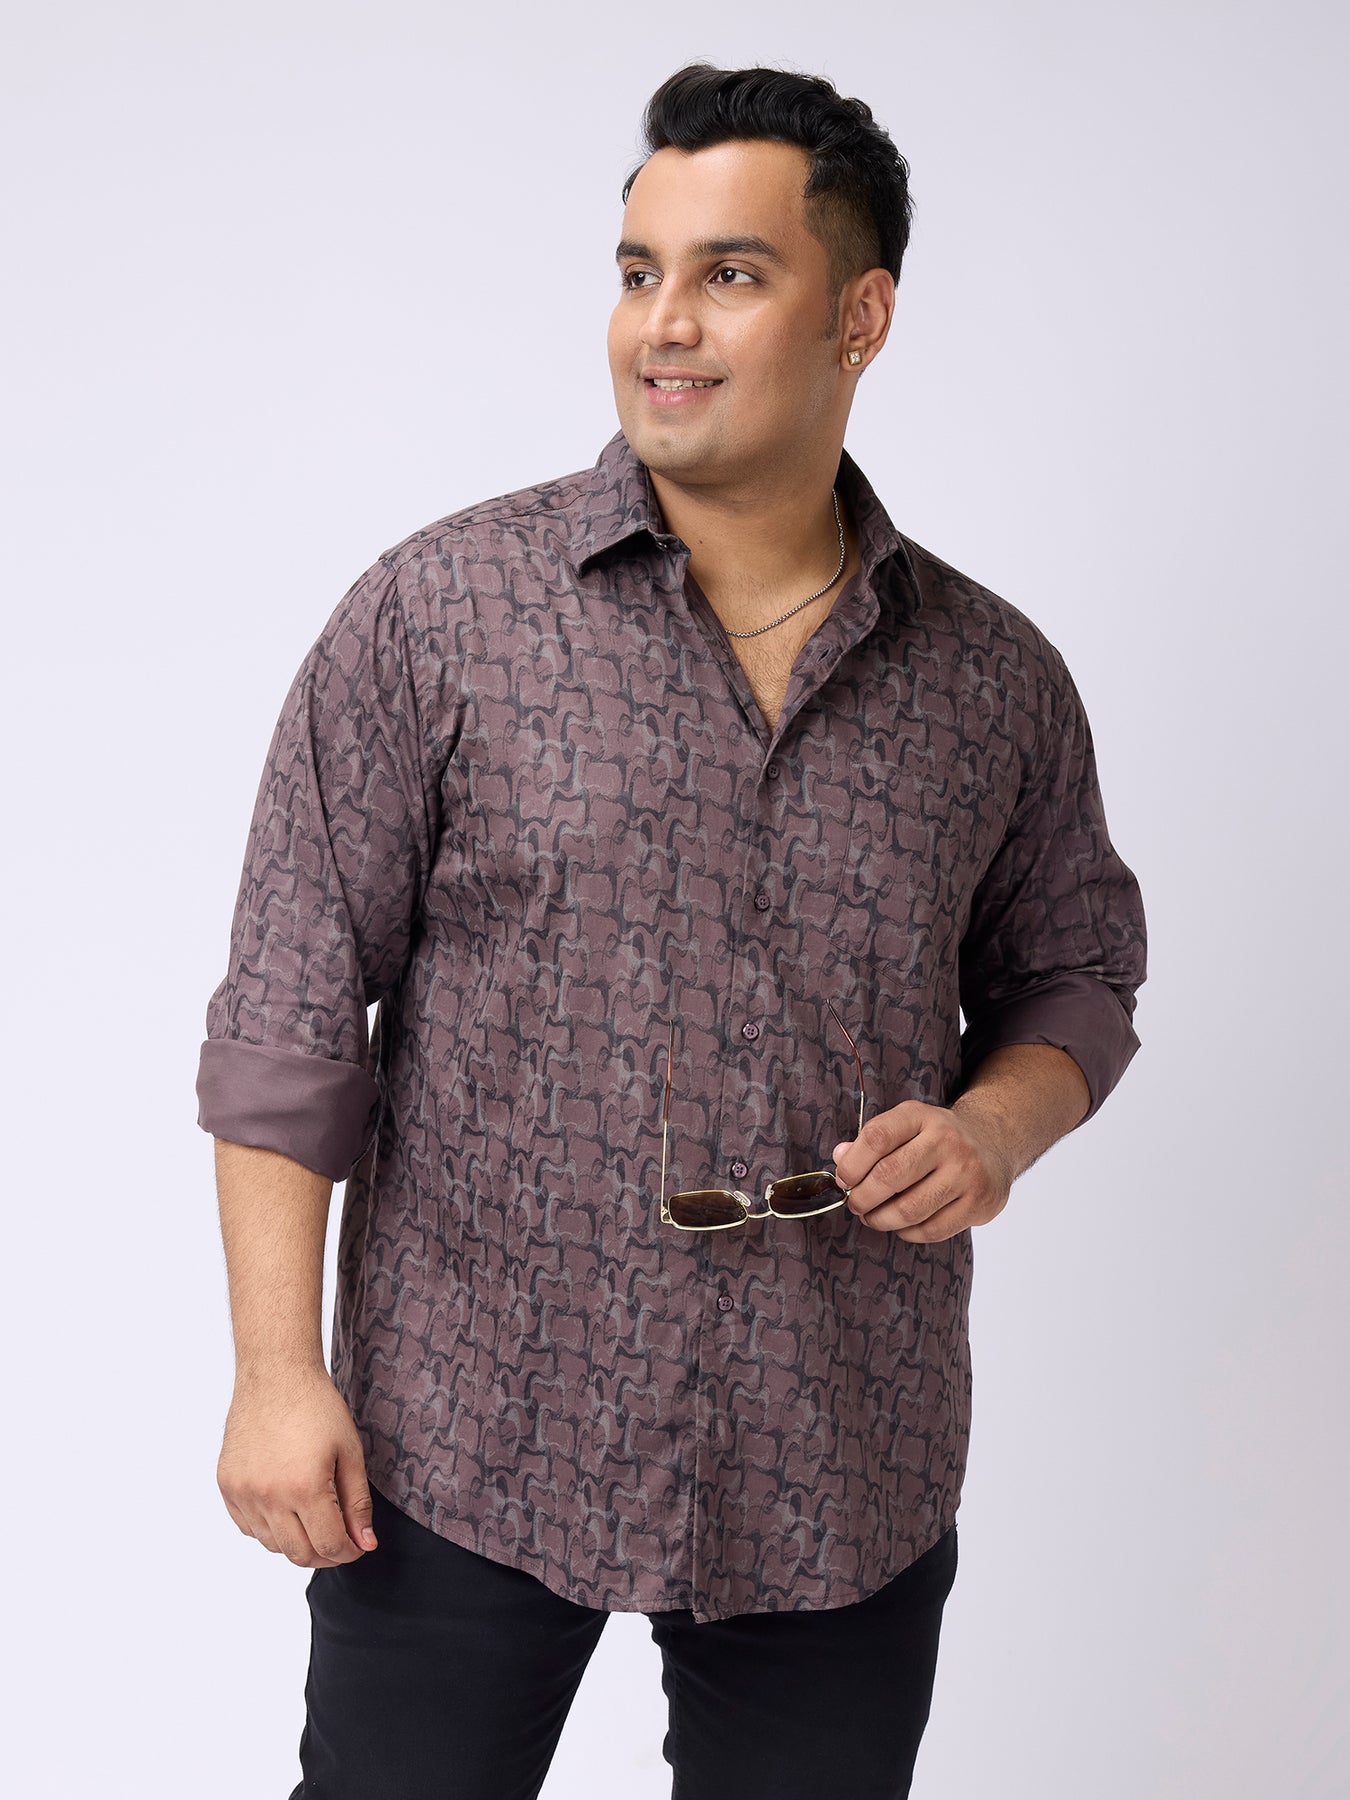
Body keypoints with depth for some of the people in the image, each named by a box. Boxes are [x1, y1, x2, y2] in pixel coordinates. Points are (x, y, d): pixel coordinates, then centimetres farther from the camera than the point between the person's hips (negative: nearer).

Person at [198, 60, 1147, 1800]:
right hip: (464, 1450, -2)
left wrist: (994, 1127, -7)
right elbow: (291, 1005, -6)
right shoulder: (438, 612, -6)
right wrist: (278, 1368, -10)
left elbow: (1076, 969, 15)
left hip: (846, 1477, 3)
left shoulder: (997, 677, 2)